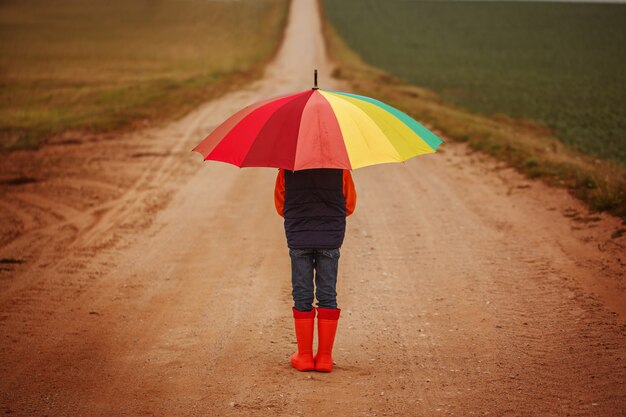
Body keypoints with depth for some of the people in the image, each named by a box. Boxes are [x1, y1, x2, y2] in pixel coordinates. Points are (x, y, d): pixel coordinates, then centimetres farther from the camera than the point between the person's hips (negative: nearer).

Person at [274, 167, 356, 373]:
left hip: (298, 238, 0)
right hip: (330, 238, 0)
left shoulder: (287, 168, -3)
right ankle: (325, 356, 8)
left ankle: (304, 356, 9)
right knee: (327, 296, 7)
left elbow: (280, 206, 6)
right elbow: (349, 206, 5)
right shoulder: (339, 167, -3)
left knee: (302, 296, 7)